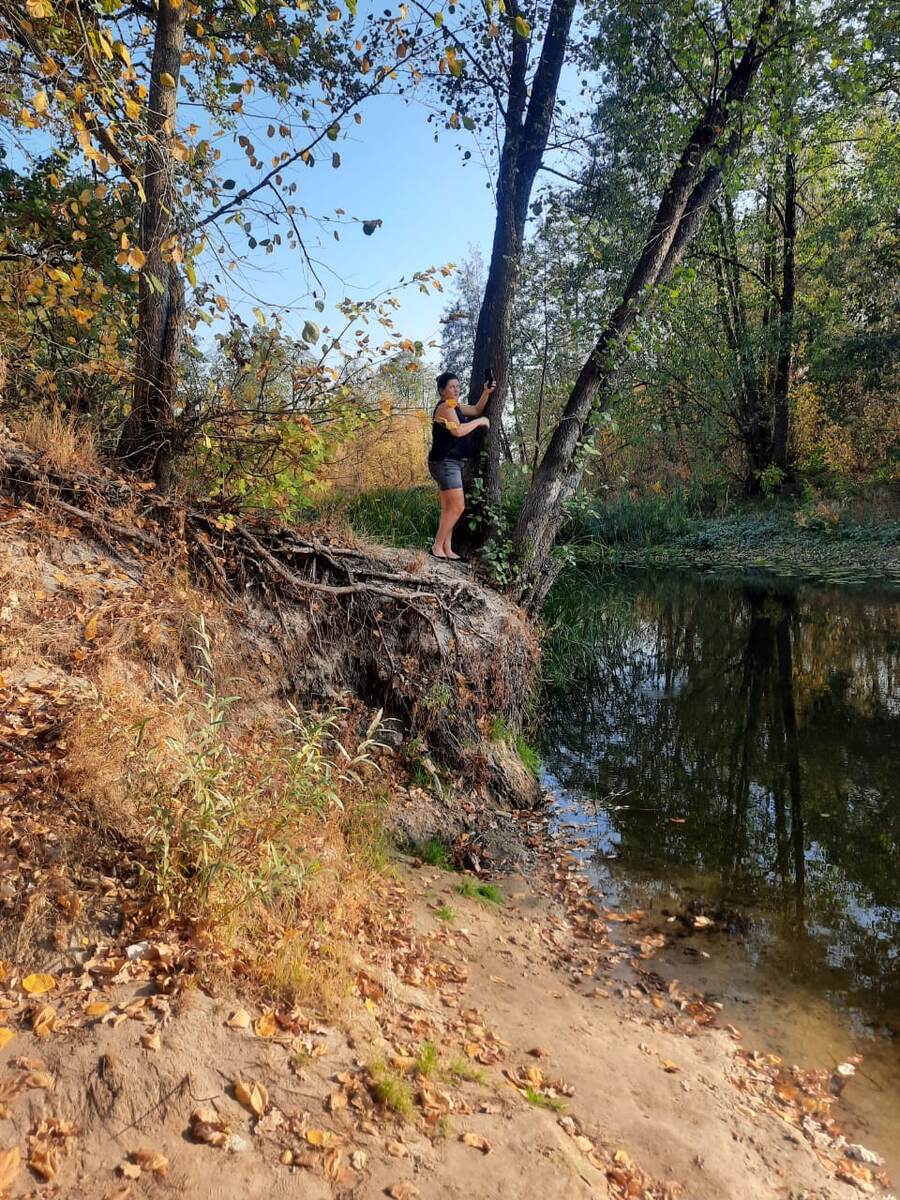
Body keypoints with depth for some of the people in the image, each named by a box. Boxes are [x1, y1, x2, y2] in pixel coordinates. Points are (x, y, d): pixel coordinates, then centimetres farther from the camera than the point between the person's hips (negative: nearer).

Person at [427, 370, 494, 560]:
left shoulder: (454, 406, 18)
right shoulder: (445, 407, -13)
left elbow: (476, 410, 26)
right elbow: (458, 431, -25)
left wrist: (486, 393, 11)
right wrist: (480, 421, -13)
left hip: (451, 463, 10)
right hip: (445, 463, -10)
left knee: (448, 509, 8)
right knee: (458, 507, -12)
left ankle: (447, 549, 10)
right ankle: (437, 546, -7)